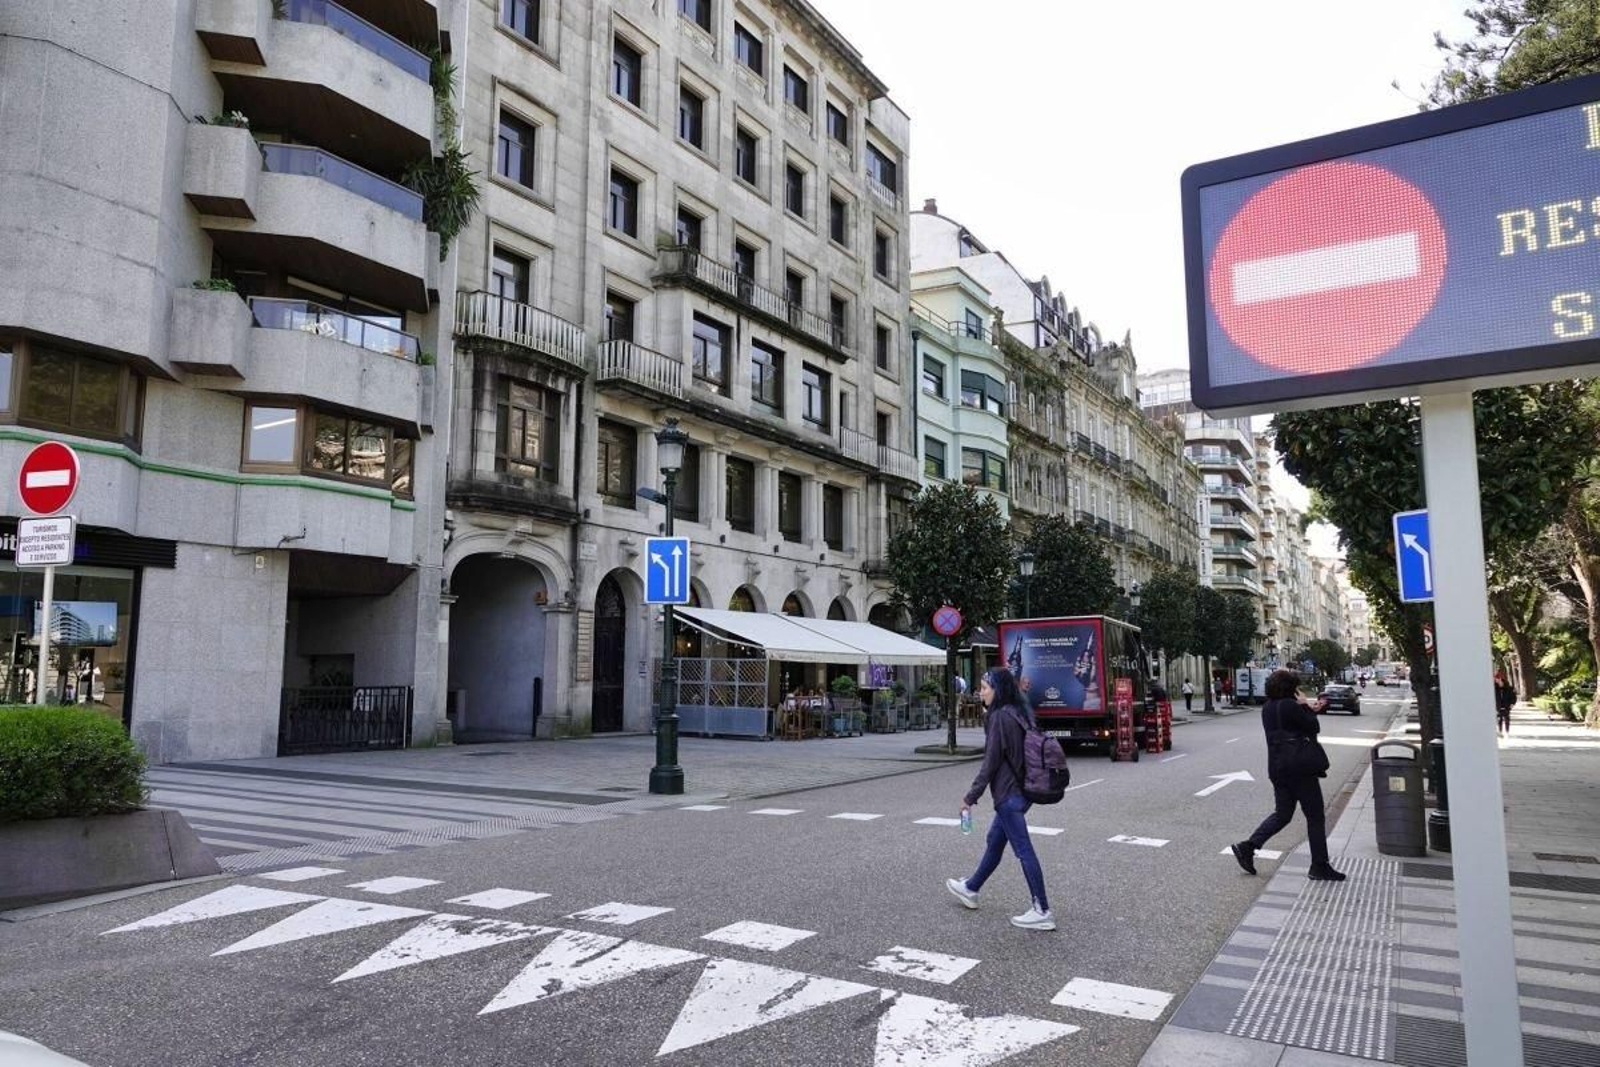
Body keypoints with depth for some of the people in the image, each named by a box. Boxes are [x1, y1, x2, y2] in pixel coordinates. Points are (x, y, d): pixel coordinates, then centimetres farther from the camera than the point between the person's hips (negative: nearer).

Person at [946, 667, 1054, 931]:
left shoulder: (999, 717, -18)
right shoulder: (1020, 714, 9)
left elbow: (990, 762, -18)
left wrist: (971, 797, -11)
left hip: (1008, 794, -10)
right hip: (1022, 790, 10)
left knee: (1023, 850, -4)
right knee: (994, 840, 21)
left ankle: (1042, 911, 1)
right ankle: (970, 889, 36)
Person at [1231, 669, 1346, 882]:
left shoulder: (1268, 708, 10)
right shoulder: (1290, 706, -18)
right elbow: (1313, 727, -12)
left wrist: (1311, 710, 16)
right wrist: (1305, 706, 0)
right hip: (1300, 769, -8)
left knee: (1282, 814, 16)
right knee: (1315, 817, 4)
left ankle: (1247, 847, 6)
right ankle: (1319, 866, 10)